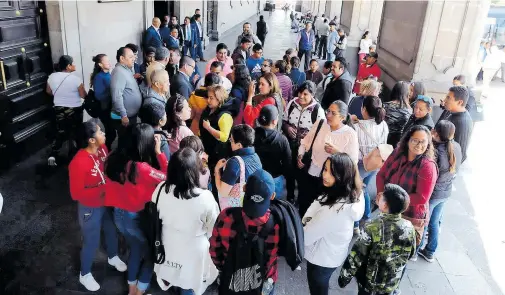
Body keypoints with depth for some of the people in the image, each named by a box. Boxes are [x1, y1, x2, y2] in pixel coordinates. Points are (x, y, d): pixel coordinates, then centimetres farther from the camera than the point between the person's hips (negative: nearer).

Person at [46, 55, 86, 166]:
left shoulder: (52, 76, -4)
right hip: (74, 110, -4)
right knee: (74, 133, 10)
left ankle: (52, 155, 5)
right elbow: (83, 95, -13)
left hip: (59, 109, 4)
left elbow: (48, 91, 11)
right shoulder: (75, 79, -19)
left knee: (60, 132, 16)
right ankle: (73, 156, 18)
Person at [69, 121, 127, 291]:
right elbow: (76, 194, -27)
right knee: (92, 242, 13)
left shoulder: (102, 148, -11)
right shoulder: (79, 162, -33)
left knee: (111, 231, 27)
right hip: (90, 209, -7)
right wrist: (102, 189, -29)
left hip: (107, 202, 7)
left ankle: (112, 257, 57)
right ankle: (85, 274, 41)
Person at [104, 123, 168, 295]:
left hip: (119, 215, 7)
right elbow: (168, 178, -20)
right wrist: (158, 152, -17)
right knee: (151, 254, 20)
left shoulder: (114, 159, -11)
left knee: (135, 250, 29)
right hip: (137, 218, -7)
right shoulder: (142, 168, -31)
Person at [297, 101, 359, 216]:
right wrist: (300, 155, -8)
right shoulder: (319, 124, -3)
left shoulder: (350, 134, -13)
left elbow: (353, 161, -12)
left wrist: (337, 152, -26)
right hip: (308, 174, 3)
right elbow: (305, 142, 8)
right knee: (303, 205, 15)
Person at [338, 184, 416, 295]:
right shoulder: (409, 228, -16)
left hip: (369, 282, -3)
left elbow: (356, 256, -22)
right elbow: (411, 254, 0)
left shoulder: (373, 228, -28)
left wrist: (345, 276, -8)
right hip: (392, 284, 3)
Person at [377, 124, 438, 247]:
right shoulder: (397, 153, -6)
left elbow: (422, 198, -24)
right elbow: (381, 174, -1)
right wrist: (381, 194, -18)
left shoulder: (428, 166, -22)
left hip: (412, 218, -5)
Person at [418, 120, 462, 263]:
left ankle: (415, 250, 34)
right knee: (435, 222, 23)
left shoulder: (435, 152, -31)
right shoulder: (457, 147, -9)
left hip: (431, 193, -7)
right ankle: (430, 252, 39)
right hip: (446, 192, 7)